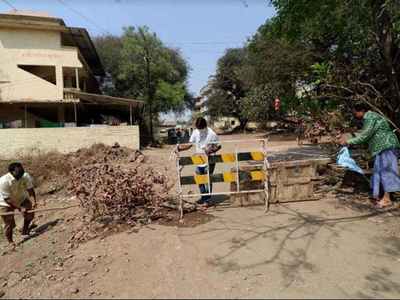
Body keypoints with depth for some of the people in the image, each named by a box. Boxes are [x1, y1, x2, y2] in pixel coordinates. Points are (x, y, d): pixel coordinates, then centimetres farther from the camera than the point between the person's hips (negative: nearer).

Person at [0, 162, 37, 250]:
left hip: (21, 199, 4)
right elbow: (7, 199, -29)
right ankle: (10, 242, 20)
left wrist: (33, 201, -40)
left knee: (30, 214, -6)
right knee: (9, 223, -2)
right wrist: (20, 207, -33)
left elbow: (30, 189, -23)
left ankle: (25, 232, 21)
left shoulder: (26, 176, -24)